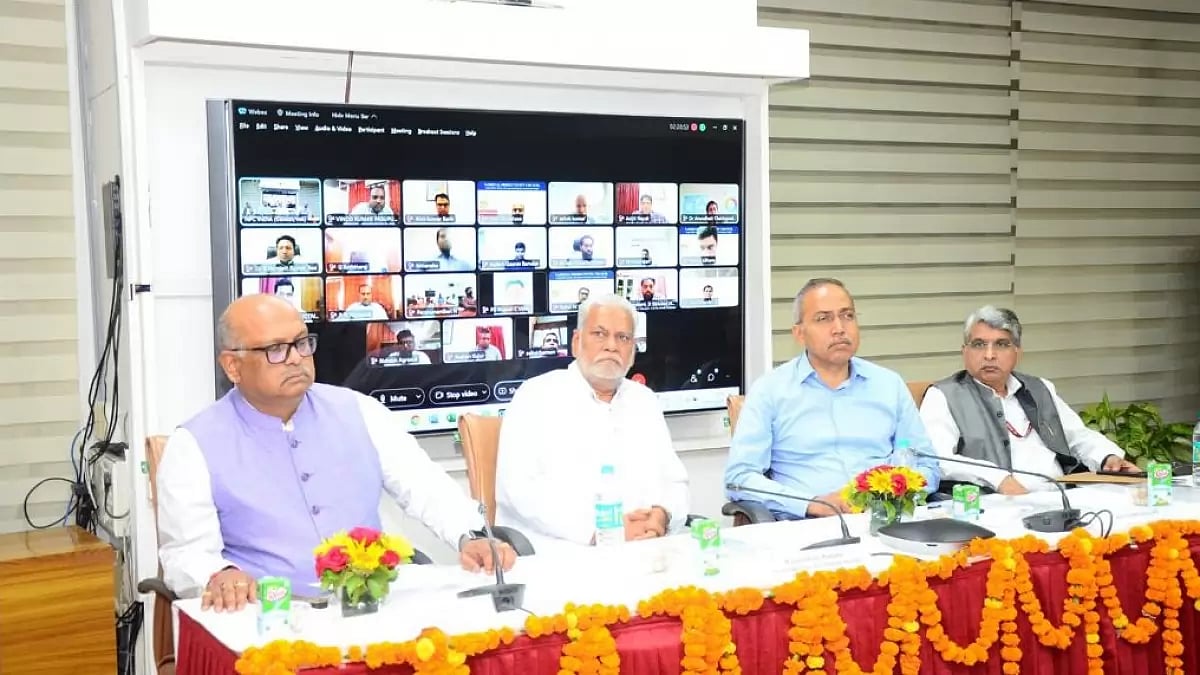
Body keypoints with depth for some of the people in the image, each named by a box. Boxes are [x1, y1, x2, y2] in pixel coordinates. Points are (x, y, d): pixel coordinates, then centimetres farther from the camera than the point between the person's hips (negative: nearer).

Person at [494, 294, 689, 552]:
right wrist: (596, 531, -19)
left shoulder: (645, 401, 19)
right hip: (559, 552, -4)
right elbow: (519, 487, -11)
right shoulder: (537, 397, 1)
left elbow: (673, 482, 18)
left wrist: (662, 515, -6)